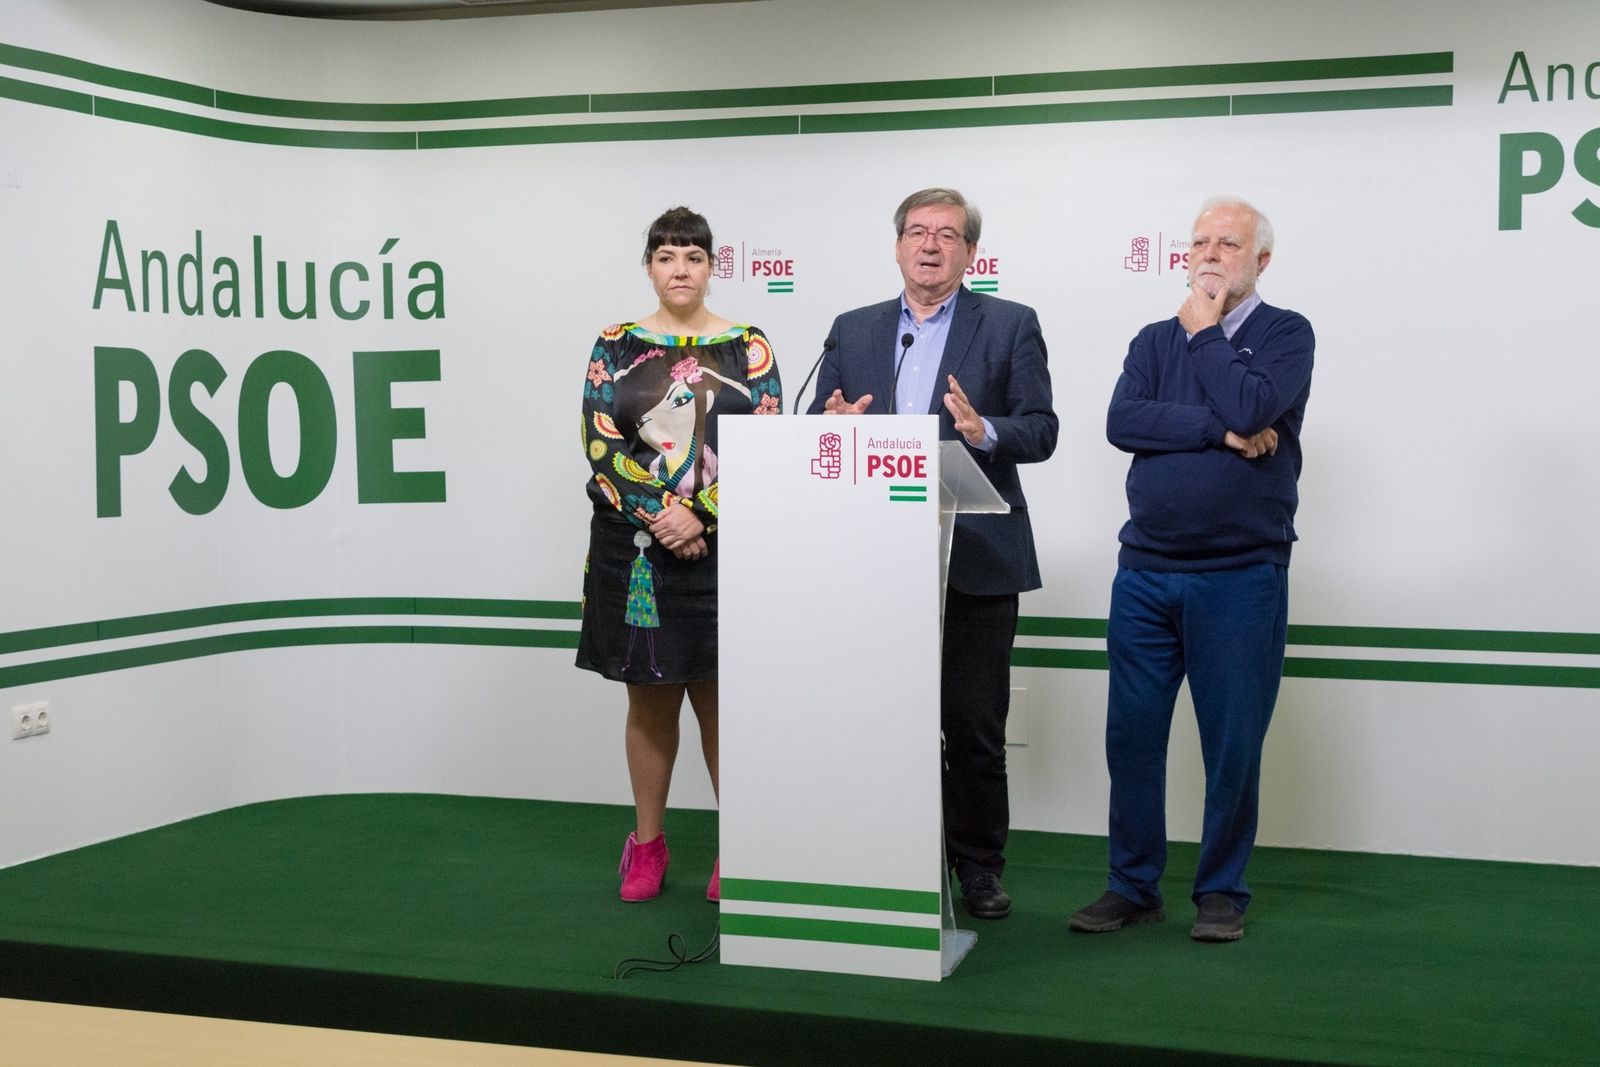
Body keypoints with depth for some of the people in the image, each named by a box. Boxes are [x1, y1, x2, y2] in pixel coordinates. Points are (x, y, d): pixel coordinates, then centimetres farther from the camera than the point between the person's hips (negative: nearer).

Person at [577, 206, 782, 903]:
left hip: (723, 550, -1)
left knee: (721, 699, 2)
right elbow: (601, 444, -3)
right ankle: (648, 844, 19)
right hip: (636, 550, 1)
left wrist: (703, 518, -14)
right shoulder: (616, 347, 5)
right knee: (649, 700, 8)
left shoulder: (747, 348, 3)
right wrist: (662, 514, -14)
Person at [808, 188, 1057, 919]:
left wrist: (985, 432, -23)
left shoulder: (1010, 326, 4)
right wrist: (834, 428, -13)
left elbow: (1040, 432, -3)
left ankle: (978, 866, 16)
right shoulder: (853, 331, 13)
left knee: (974, 725, 2)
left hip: (976, 560, -3)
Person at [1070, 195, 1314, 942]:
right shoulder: (1155, 340, 13)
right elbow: (1121, 422, -5)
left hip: (1240, 578, -3)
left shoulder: (1285, 334, 2)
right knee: (1131, 735, 5)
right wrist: (1220, 432, -13)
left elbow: (1250, 408, -18)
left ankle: (1222, 892, 16)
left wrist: (1203, 332, -4)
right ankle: (1132, 886, 17)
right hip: (1146, 573, 4)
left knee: (1232, 744, 2)